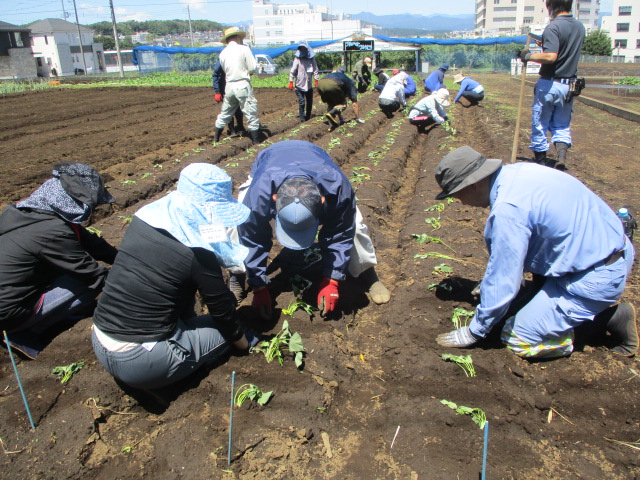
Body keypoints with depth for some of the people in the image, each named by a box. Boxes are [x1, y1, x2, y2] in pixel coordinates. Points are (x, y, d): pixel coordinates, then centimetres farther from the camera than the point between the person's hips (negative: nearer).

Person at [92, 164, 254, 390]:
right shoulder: (197, 252, -20)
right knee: (222, 330, 12)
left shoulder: (146, 217, -1)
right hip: (137, 363, -7)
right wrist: (241, 340, 13)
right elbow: (221, 307, -5)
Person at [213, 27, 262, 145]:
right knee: (251, 114, 2)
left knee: (225, 114, 17)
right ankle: (256, 142, 3)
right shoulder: (244, 49, -5)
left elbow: (224, 69, 10)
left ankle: (215, 139, 25)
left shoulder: (223, 53, 9)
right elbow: (252, 68, -7)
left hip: (229, 86, 5)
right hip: (243, 85, -5)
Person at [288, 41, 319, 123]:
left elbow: (315, 69, 9)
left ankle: (308, 117, 24)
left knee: (309, 102, 10)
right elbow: (293, 71, -4)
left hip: (309, 85, 3)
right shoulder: (297, 59, -3)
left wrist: (316, 80, 1)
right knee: (301, 102, -10)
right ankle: (302, 118, -2)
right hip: (299, 85, -3)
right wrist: (291, 82, -8)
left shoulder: (311, 59, 4)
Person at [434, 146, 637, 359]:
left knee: (518, 340, -3)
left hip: (597, 277, -9)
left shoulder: (507, 209, -26)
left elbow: (502, 280, -19)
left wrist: (473, 332, -5)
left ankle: (610, 317, 3)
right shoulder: (515, 172, 2)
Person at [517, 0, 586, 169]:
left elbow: (550, 56, -25)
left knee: (540, 123, 7)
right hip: (569, 85, 6)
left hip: (549, 84, -6)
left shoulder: (553, 27, -15)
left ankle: (540, 160, 14)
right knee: (562, 125, 14)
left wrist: (528, 56, -12)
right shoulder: (580, 27, 10)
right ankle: (561, 158, -4)